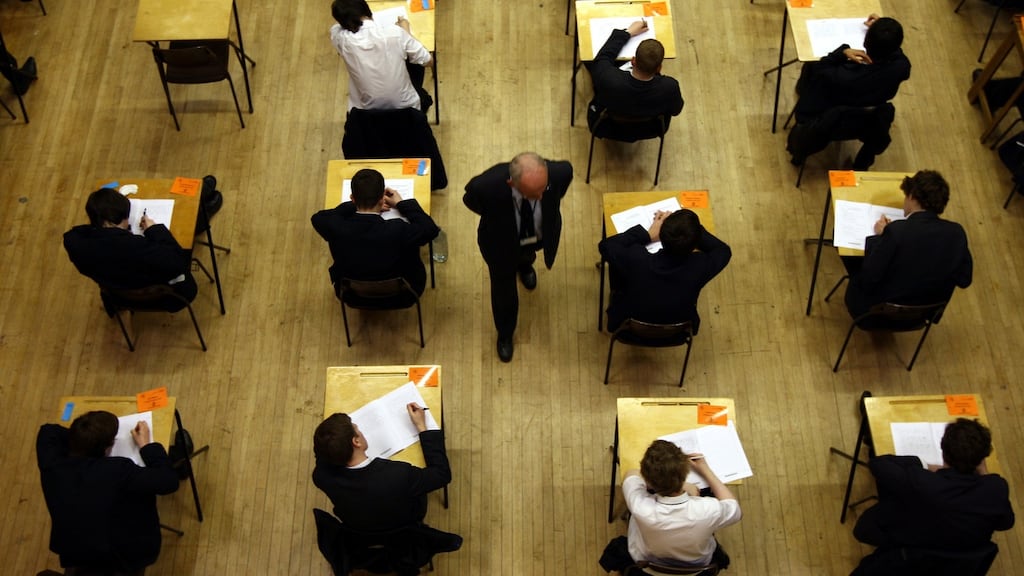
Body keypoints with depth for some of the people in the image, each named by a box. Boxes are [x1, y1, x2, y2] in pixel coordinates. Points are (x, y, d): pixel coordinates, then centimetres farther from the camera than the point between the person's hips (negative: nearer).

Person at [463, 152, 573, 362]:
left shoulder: (560, 171, -41)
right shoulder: (486, 185, -45)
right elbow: (470, 200, -17)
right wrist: (495, 216, -2)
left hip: (540, 236, 2)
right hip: (501, 242, -2)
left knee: (526, 255, 38)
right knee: (504, 291, 20)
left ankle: (524, 263, 78)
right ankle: (505, 334, 53)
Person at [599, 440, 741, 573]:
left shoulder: (641, 508, -43)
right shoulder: (709, 510, -41)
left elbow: (631, 474, -18)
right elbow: (735, 510, -14)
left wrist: (680, 485, -18)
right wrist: (706, 471, -10)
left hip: (646, 563, -1)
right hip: (698, 565, 1)